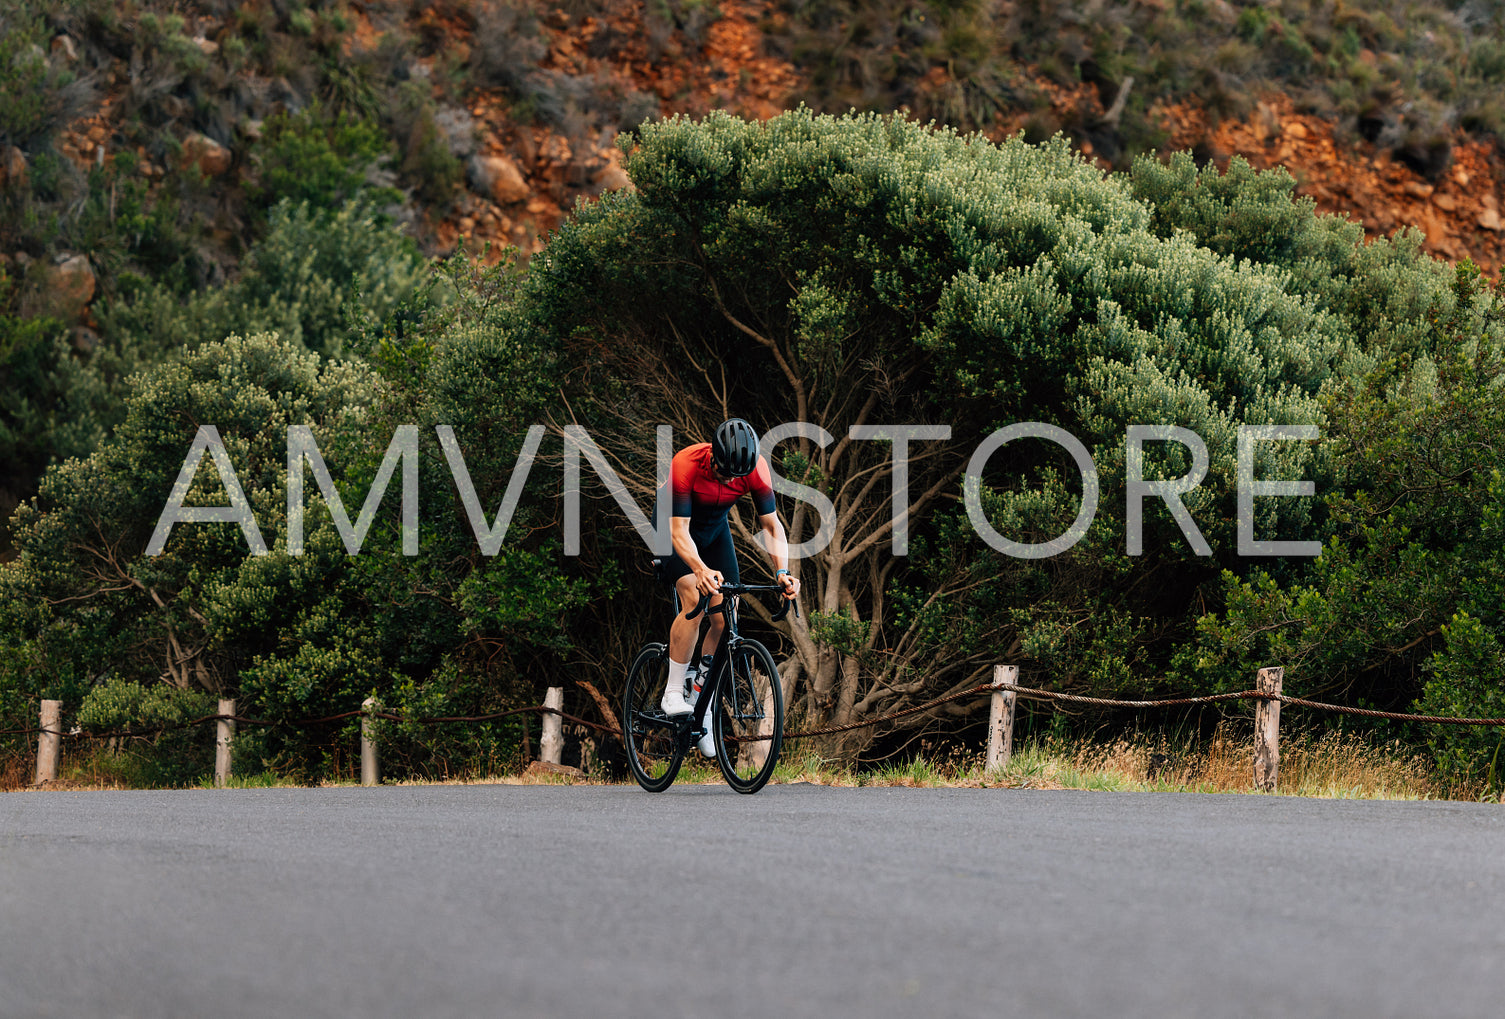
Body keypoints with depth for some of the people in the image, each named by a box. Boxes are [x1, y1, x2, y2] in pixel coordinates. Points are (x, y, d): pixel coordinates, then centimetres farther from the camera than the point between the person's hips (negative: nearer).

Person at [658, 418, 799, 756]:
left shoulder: (755, 468, -27)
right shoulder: (686, 464, -37)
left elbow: (772, 525, -20)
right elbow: (679, 530, -38)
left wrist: (782, 571, -36)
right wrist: (701, 569, -55)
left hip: (715, 529, 4)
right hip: (672, 527, -4)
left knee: (725, 618, -7)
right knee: (694, 599, -26)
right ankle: (673, 694, -17)